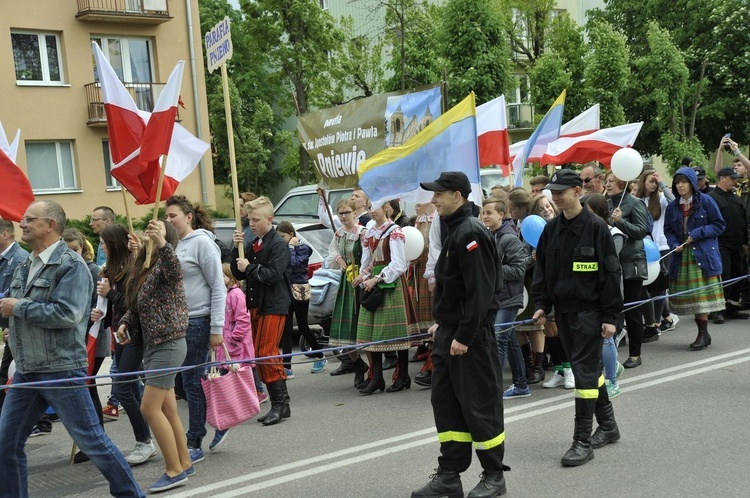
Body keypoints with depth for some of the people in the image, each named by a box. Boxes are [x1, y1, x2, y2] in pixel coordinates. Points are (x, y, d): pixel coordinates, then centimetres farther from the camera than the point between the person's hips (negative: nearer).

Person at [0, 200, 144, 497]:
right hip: (26, 372, 8)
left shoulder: (71, 265, -12)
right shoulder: (25, 267, 13)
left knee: (91, 440, 0)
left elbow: (67, 313, -23)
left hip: (61, 370, -8)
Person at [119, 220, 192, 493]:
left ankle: (175, 470, 1)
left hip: (168, 345, -9)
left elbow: (175, 271, -40)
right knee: (167, 409, 13)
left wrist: (161, 244, -55)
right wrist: (126, 322, 4)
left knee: (150, 408, -8)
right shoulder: (141, 267, 12)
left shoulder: (164, 264, -14)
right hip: (152, 345, 9)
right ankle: (184, 463, 24)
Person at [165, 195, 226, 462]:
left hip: (197, 322, -7)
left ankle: (194, 444, 9)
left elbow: (218, 287, -11)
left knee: (193, 382, -1)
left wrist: (217, 328, -15)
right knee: (189, 382, 10)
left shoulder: (201, 242, -8)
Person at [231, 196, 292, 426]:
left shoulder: (278, 244, -9)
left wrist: (250, 267, -14)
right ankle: (278, 403, 15)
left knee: (267, 354, -11)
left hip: (273, 306, -8)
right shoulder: (252, 245, 15)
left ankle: (280, 403, -2)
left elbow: (274, 275, -19)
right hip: (256, 305, 8)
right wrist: (237, 249, 0)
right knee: (260, 355, 8)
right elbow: (238, 274, 11)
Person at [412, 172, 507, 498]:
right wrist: (441, 323, 16)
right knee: (445, 401, 12)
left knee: (480, 404, 1)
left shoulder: (471, 233, -17)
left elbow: (480, 291, -22)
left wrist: (464, 336, -21)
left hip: (472, 336, -10)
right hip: (449, 332, 10)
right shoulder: (454, 230, 14)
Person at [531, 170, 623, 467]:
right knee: (589, 369, 16)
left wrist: (610, 316, -12)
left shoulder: (595, 228, -10)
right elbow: (542, 270, 14)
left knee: (585, 372, -6)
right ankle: (608, 426, 30)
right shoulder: (551, 230, 8)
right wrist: (542, 304, 5)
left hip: (589, 311, -6)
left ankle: (582, 441, 0)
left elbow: (610, 273, -10)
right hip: (562, 310, 6)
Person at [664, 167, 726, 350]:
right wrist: (674, 245, -7)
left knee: (702, 294, -5)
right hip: (682, 257, 4)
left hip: (704, 256, -4)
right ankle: (703, 333, 16)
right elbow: (668, 230, 12)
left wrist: (697, 234, -12)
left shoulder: (706, 201, -3)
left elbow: (719, 225, -3)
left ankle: (703, 333, 3)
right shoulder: (673, 206, 9)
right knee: (689, 296, 5)